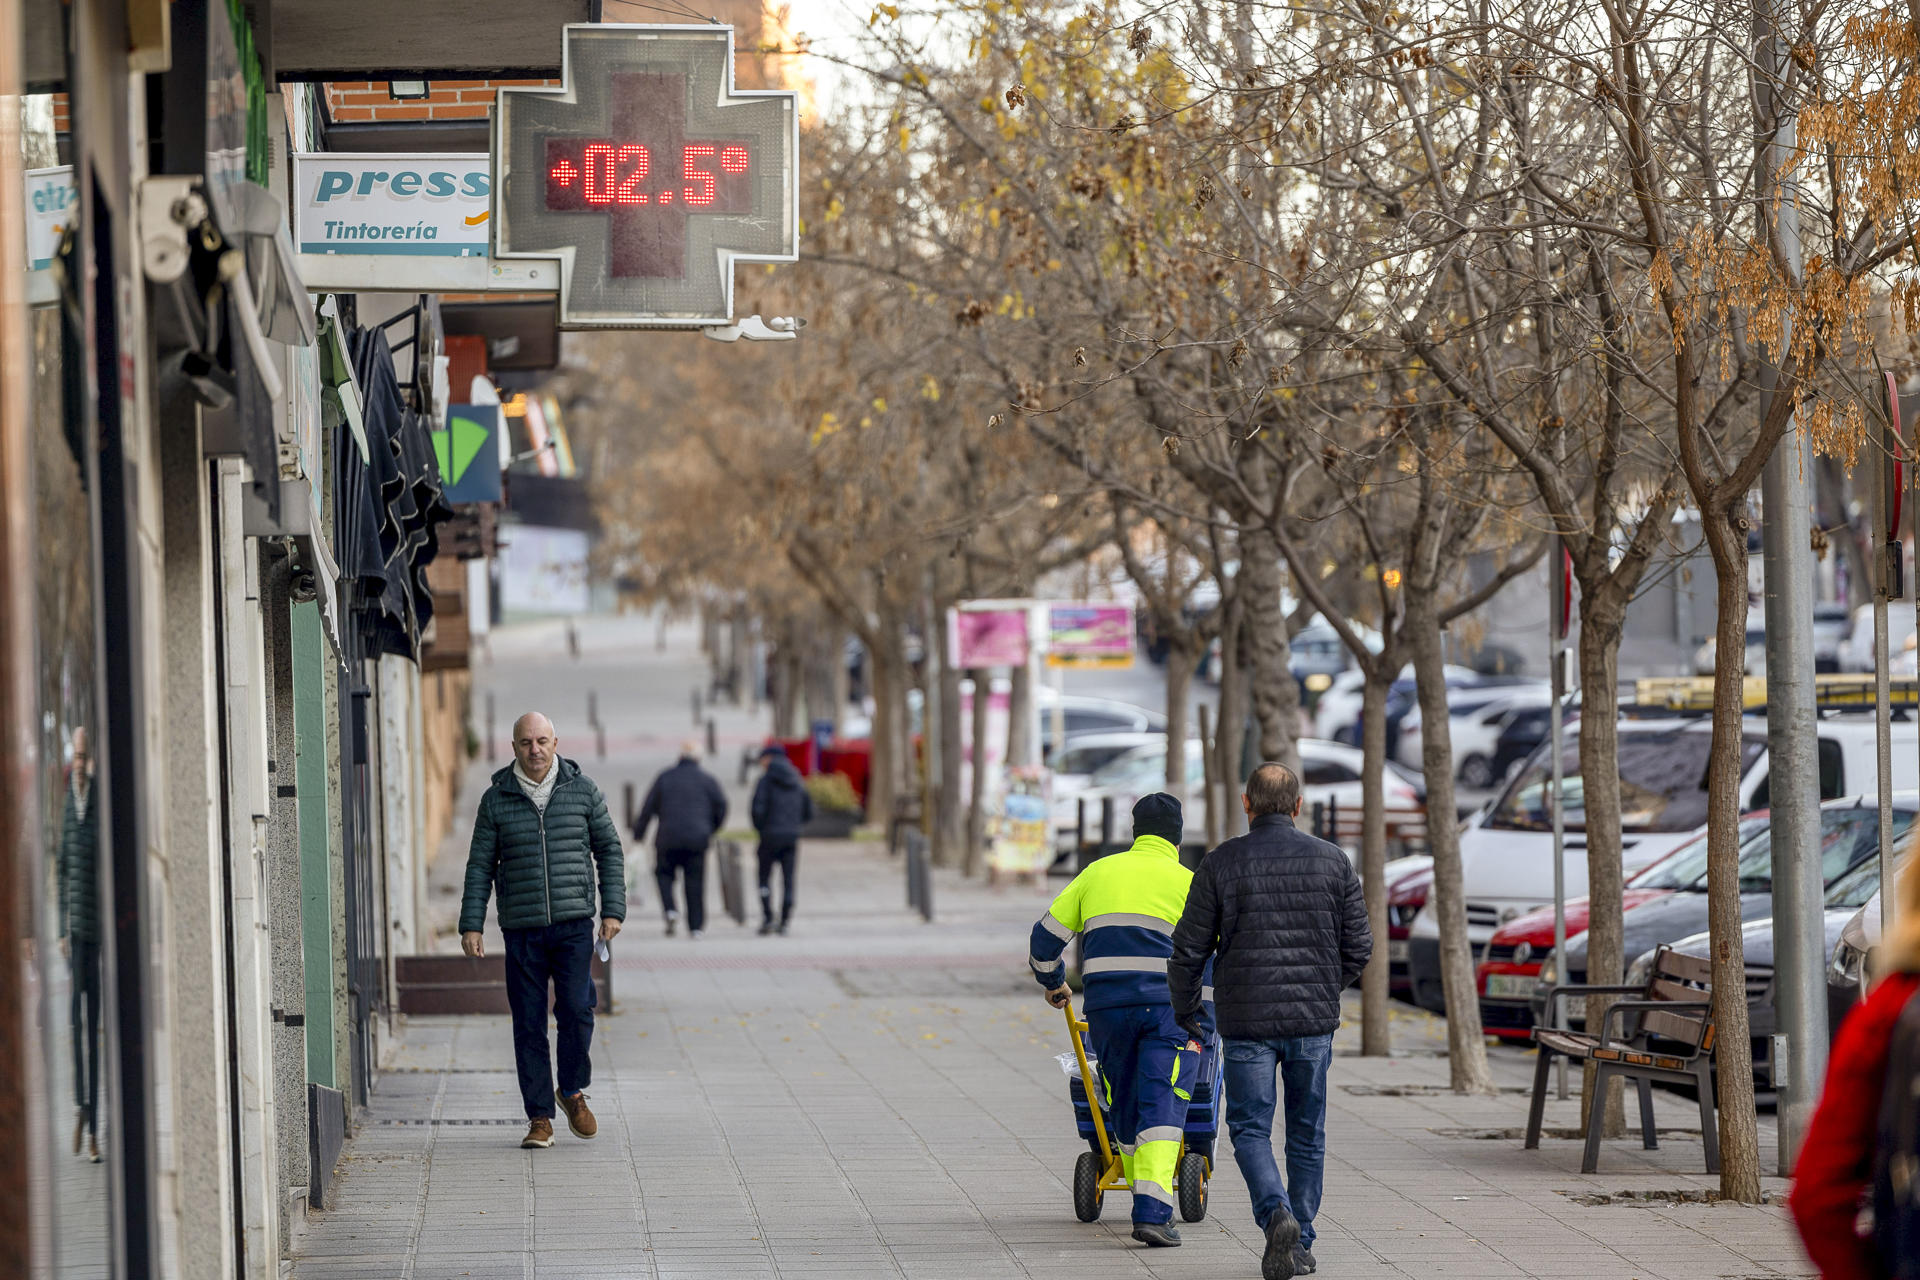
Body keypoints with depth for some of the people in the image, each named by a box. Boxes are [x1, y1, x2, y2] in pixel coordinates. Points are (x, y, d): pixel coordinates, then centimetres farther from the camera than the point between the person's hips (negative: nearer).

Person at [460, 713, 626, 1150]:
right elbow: (480, 867, 7)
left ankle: (572, 1091, 13)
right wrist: (471, 925, 0)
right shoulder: (496, 800, 4)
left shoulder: (582, 790, 4)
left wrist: (613, 908, 2)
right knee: (528, 1024, -1)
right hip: (522, 929, 1)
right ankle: (539, 1119, 6)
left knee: (576, 1008, -12)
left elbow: (609, 850, 11)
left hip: (574, 923, 0)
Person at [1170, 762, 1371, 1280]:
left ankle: (1276, 1212, -20)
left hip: (1247, 1022, -2)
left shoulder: (1222, 864, -4)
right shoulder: (1332, 861, 1)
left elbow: (1189, 949, -1)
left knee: (1250, 1129, 5)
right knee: (1307, 1134, 14)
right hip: (1315, 1021, 2)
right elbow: (1358, 946, 5)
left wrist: (1185, 1007, 16)